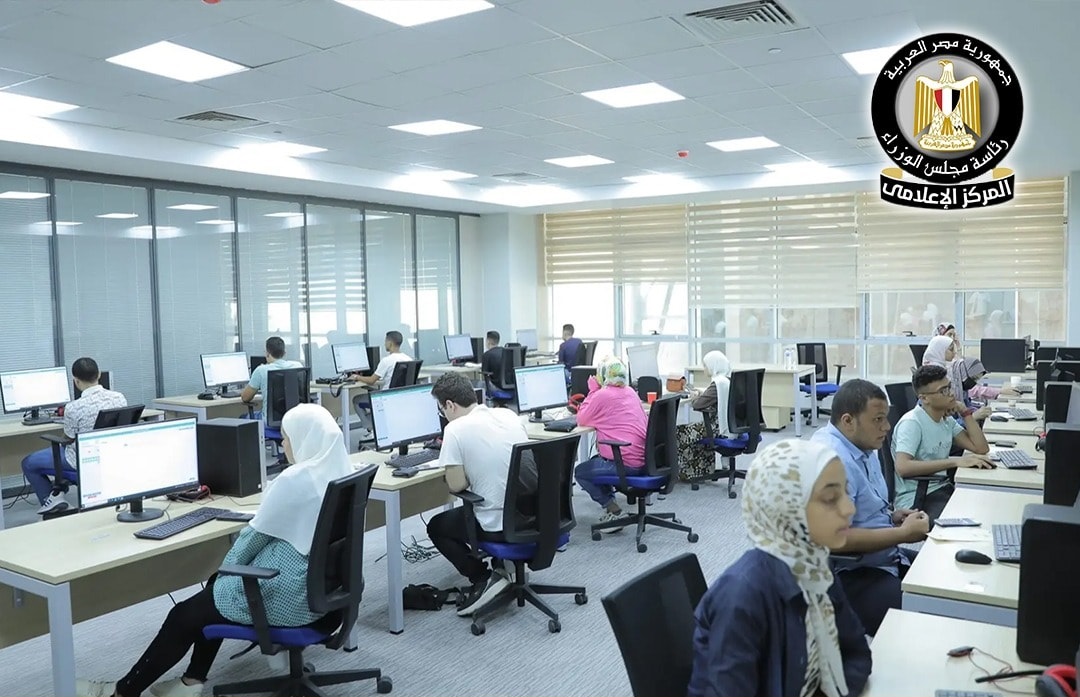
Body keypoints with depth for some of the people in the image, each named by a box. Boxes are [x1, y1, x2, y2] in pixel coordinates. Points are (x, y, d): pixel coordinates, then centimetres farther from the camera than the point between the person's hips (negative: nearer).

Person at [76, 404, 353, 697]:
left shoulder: (294, 480, -24)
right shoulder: (342, 472, 4)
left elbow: (255, 535, -12)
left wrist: (226, 570, 8)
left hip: (286, 597, -8)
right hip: (322, 585, 9)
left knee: (184, 616, 11)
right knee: (216, 587, 25)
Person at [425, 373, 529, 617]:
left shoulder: (456, 429, -14)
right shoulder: (509, 414, 5)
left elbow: (456, 485, -12)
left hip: (499, 524, -7)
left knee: (436, 527, 20)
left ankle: (484, 578, 5)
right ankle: (502, 565, 23)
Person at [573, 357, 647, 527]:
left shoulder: (602, 395, -12)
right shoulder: (630, 391, 13)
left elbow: (581, 420, -1)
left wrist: (592, 391, 3)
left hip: (626, 462, -9)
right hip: (644, 459, 9)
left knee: (580, 472, 11)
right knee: (595, 461, 30)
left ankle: (613, 511, 6)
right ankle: (610, 504, 29)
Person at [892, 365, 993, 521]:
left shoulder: (947, 419, 12)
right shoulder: (911, 423, -15)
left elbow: (981, 448, 8)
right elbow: (902, 467, -29)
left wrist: (965, 412, 2)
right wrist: (955, 461, -29)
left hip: (942, 489, 8)